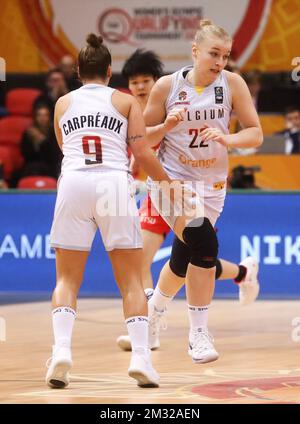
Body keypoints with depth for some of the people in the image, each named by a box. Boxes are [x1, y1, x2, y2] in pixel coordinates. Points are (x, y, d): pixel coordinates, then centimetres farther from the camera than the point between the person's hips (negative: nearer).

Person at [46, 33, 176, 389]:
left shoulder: (62, 104, 17)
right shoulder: (126, 101, 12)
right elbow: (142, 151, 4)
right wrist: (167, 183, 17)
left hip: (74, 184, 1)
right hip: (115, 183, -1)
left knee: (67, 279, 8)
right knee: (131, 280, 5)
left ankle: (61, 349, -13)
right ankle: (140, 356, -8)